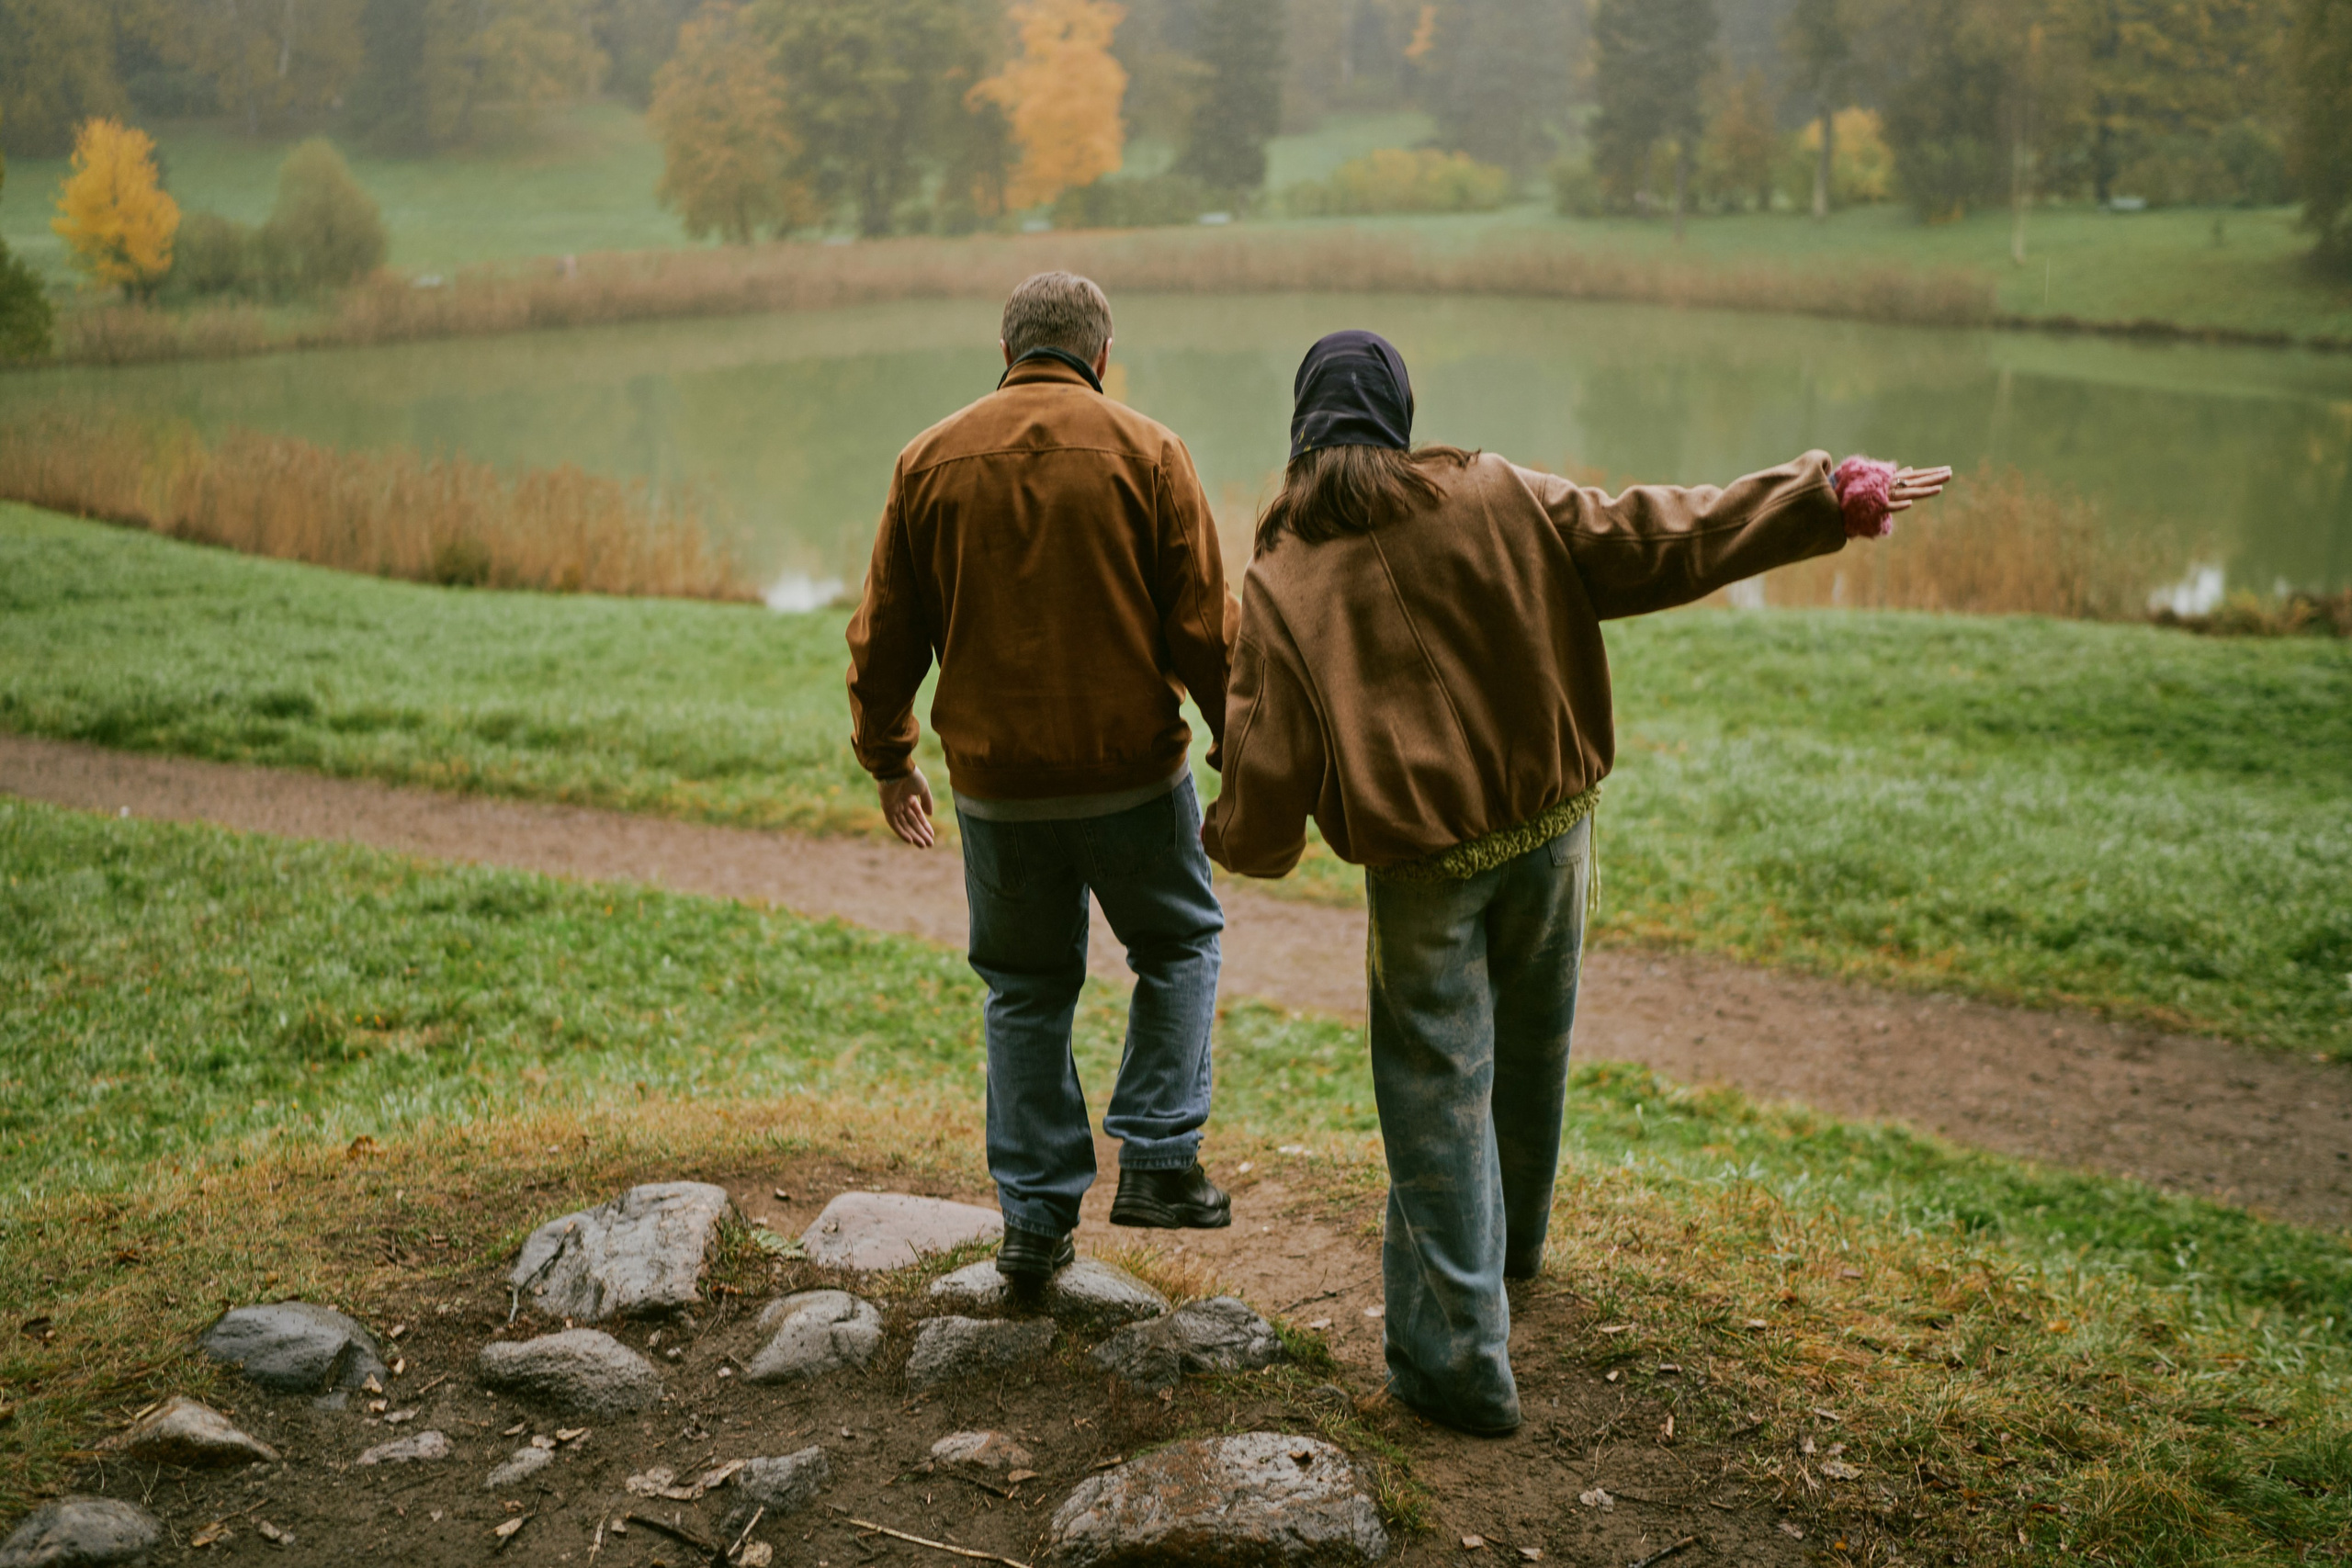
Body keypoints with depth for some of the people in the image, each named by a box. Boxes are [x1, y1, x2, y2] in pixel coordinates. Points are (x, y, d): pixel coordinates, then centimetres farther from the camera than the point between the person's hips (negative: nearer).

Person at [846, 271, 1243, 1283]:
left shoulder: (930, 461, 3)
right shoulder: (1144, 453, -4)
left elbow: (885, 636, 8)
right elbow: (1206, 628, -6)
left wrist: (887, 761, 20)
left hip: (994, 780, 2)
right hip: (1133, 769, -2)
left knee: (1025, 988, 14)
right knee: (1177, 946, 19)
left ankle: (1035, 1217, 16)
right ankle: (1157, 1159, 11)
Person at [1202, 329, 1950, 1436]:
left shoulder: (1282, 578, -9)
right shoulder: (1496, 499, -4)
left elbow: (1267, 765, -10)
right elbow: (1660, 540, -4)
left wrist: (1232, 843, 12)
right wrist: (1832, 496, 1)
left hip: (1421, 866, -3)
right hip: (1549, 829, 4)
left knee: (1437, 1089, 4)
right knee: (1531, 1048, 23)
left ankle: (1458, 1353, 5)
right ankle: (1515, 1242, 48)